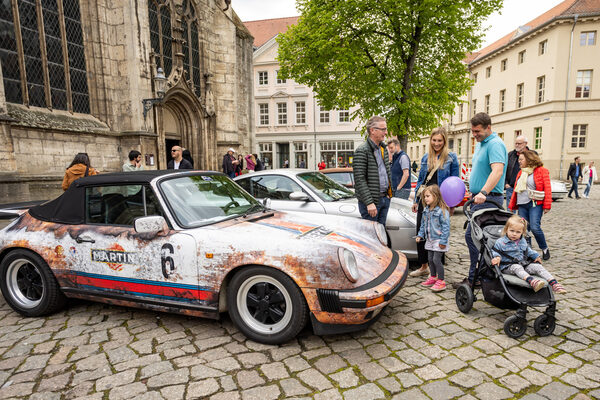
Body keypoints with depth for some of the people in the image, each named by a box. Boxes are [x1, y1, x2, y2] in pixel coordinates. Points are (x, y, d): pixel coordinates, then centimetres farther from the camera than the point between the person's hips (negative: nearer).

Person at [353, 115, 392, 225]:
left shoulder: (383, 148, 14)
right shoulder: (362, 151, -13)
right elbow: (359, 180, -19)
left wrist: (389, 193, 16)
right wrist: (369, 202, -23)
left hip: (385, 198, 8)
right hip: (371, 200, -8)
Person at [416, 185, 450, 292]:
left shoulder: (442, 210, -18)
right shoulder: (426, 210, 6)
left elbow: (446, 226, -17)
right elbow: (423, 224, 16)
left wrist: (443, 241, -19)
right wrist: (420, 235, 10)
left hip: (438, 240, -8)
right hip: (429, 239, 8)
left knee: (436, 260, -7)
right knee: (430, 259, 14)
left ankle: (441, 281, 5)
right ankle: (433, 277, 29)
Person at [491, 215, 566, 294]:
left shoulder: (523, 241, 15)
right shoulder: (501, 242, -5)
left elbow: (528, 250, 31)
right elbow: (495, 252, -4)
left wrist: (536, 256, 19)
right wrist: (497, 257, -24)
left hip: (523, 264, 6)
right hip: (508, 266, -6)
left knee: (537, 266, -15)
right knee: (518, 268, -37)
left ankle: (554, 283, -23)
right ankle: (532, 281, -60)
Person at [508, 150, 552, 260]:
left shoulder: (541, 170, 0)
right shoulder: (521, 172, 19)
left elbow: (547, 188, -5)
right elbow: (516, 189, 21)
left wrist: (547, 205, -12)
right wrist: (512, 205, 17)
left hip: (535, 204, -6)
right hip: (522, 205, 6)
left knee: (535, 227, -14)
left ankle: (545, 249, 8)